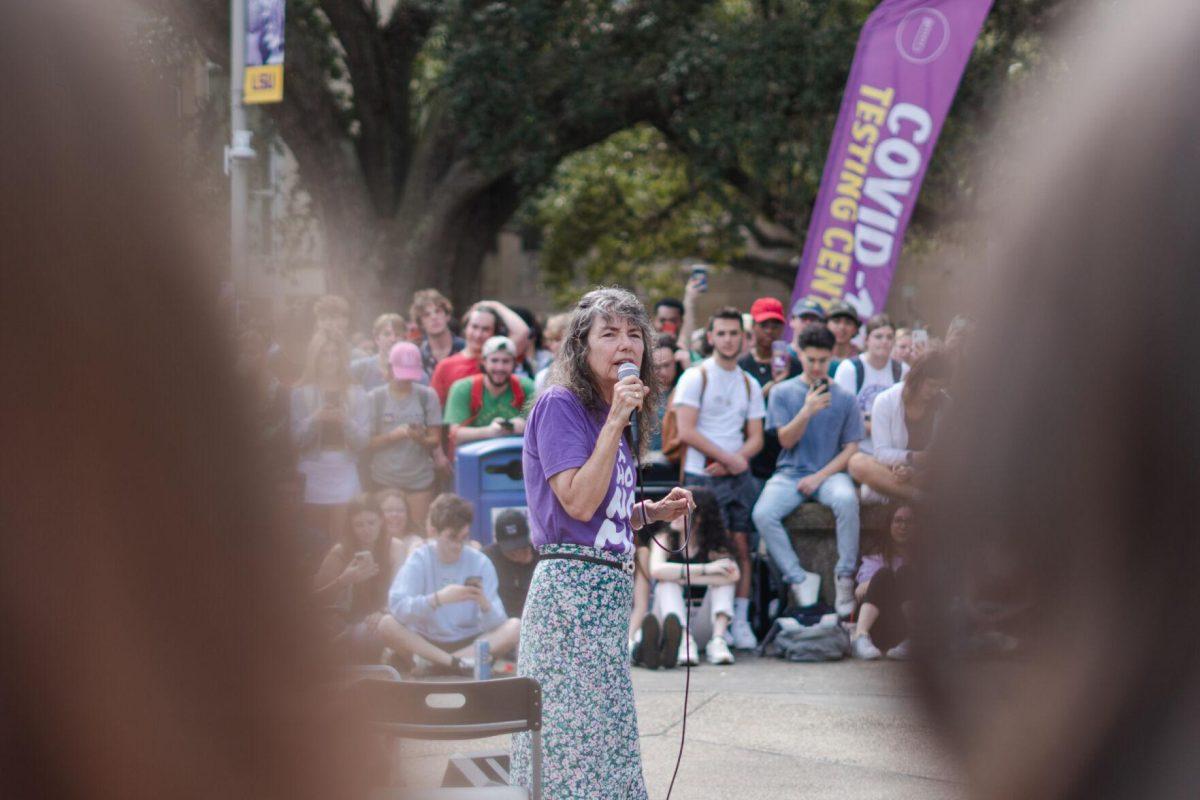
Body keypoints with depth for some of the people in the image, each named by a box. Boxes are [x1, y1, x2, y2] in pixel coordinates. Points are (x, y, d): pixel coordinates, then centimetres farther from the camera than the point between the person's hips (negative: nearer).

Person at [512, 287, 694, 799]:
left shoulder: (608, 413, 17)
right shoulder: (559, 405, -9)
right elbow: (578, 503, -19)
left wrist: (652, 511, 9)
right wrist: (615, 423, -17)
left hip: (609, 587, 9)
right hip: (572, 582, -9)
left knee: (599, 734, 10)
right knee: (579, 736, -10)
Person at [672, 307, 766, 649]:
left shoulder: (749, 384, 16)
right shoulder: (696, 377, 0)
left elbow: (756, 439, 12)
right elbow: (686, 432, -9)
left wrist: (729, 463, -7)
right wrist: (730, 458, -10)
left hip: (738, 476, 4)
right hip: (702, 476, -4)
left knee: (741, 545, -3)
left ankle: (740, 621, 0)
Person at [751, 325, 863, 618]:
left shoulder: (843, 398, 6)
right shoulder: (783, 392, 6)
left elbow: (851, 448, 4)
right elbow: (786, 440, -1)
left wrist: (820, 476, -10)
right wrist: (807, 410, -19)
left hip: (830, 473, -1)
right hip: (791, 473, 1)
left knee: (847, 500, -36)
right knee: (763, 514, -29)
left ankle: (845, 576, -21)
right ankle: (798, 579, -15)